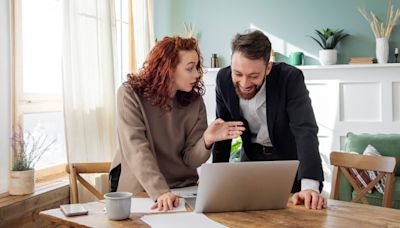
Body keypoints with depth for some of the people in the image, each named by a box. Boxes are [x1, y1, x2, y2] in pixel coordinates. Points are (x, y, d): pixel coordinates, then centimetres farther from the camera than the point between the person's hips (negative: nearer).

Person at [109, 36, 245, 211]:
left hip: (184, 190, 3)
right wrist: (160, 192, -32)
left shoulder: (195, 101, -1)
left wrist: (207, 140, -23)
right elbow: (136, 149, -20)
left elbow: (190, 159, -4)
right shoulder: (130, 94, -10)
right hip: (138, 192, -2)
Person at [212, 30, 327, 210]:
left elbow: (306, 130, -36)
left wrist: (310, 186, -49)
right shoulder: (224, 79, -16)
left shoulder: (290, 78, -28)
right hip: (251, 157, 3)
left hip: (290, 158, -3)